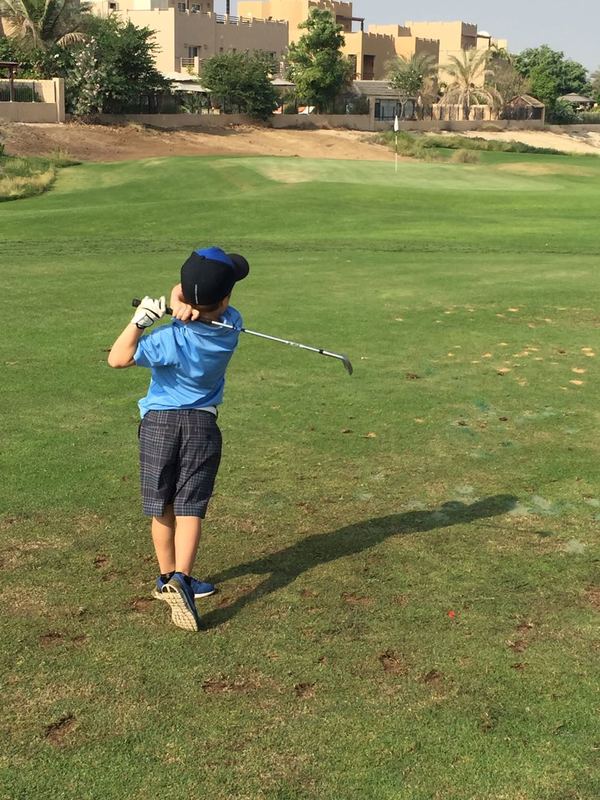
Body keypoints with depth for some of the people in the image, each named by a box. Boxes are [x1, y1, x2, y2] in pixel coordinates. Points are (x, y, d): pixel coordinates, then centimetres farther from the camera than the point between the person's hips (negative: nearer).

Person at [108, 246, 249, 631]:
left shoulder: (170, 339, -20)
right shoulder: (231, 327, -9)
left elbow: (117, 358, -14)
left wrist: (140, 320, -18)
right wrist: (179, 304, -18)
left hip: (158, 422, -1)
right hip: (202, 425, 1)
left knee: (163, 507, 13)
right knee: (190, 508, 0)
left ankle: (168, 577, 26)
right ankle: (181, 578, -18)